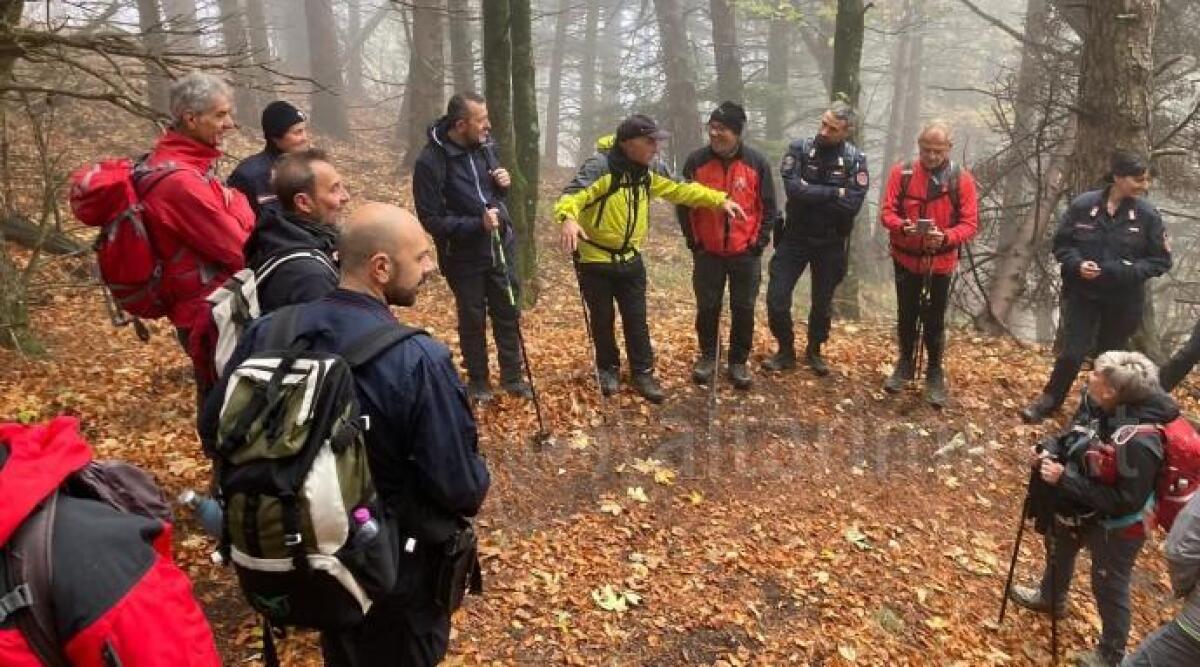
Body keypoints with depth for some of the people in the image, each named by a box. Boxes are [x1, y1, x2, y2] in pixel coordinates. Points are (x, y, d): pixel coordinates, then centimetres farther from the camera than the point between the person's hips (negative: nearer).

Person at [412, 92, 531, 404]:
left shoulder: (484, 145, -3)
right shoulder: (430, 162, -20)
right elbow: (431, 220, -18)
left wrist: (503, 183, -9)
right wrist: (477, 224, -27)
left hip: (501, 246, 5)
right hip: (464, 256, -5)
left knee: (508, 314, 12)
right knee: (472, 320, 10)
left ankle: (512, 376, 29)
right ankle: (478, 381, 29)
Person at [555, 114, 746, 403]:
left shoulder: (646, 173, 2)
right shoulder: (600, 167, -21)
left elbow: (679, 190, 10)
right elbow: (573, 194, -33)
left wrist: (719, 199, 3)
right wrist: (568, 217, -56)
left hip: (629, 259, 5)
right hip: (595, 260, -5)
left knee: (637, 320, 7)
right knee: (603, 319, 9)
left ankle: (643, 373, 20)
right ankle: (608, 369, 29)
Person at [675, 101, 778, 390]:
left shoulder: (757, 163, -6)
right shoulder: (696, 161, -6)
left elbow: (768, 207, 1)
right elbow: (683, 204, 2)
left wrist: (759, 243, -4)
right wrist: (693, 241, 0)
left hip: (745, 252, 0)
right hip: (708, 252, 0)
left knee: (743, 309, 7)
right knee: (707, 307, 9)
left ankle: (738, 361, 21)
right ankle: (707, 356, 27)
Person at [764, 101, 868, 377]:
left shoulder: (855, 159, -8)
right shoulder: (799, 149, -8)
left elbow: (852, 205, -20)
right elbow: (794, 190, -23)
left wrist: (811, 194, -19)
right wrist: (834, 193, -20)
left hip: (831, 243, 0)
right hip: (795, 237, 0)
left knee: (822, 303, 13)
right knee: (776, 298, -3)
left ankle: (814, 351, 35)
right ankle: (786, 351, 19)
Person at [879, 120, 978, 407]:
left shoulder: (962, 179, -9)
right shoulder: (901, 172, -7)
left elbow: (970, 224, -10)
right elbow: (886, 212, -8)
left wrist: (945, 237, -29)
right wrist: (903, 226, -28)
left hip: (941, 262, -1)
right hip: (906, 259, 1)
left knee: (935, 320, 7)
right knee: (906, 315, 15)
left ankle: (935, 372, 24)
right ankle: (905, 363, 34)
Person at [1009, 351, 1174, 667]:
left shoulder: (1137, 441, -40)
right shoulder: (1095, 405, -17)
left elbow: (1126, 501, -34)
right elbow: (1075, 441, 4)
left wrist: (1065, 480, -35)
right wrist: (1052, 455, -15)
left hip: (1115, 525, -8)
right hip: (1079, 508, 8)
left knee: (1108, 587, 13)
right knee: (1058, 547, 31)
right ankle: (1051, 598, 62)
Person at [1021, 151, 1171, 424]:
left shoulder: (1147, 215, -8)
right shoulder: (1083, 205, -10)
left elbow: (1161, 260, -3)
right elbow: (1061, 244, 0)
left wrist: (1129, 270, -20)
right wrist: (1077, 263, -19)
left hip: (1123, 300, 1)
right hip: (1082, 294, -1)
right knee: (1073, 353, -2)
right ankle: (1050, 399, 21)